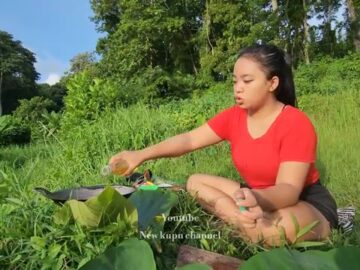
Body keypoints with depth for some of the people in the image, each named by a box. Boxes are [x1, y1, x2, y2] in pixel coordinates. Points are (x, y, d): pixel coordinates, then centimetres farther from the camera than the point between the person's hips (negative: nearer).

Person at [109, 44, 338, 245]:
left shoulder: (296, 124, -22)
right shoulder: (233, 117, -6)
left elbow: (289, 190, -29)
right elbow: (189, 140, -13)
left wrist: (257, 199, -52)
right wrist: (141, 155, -26)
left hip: (309, 204, -6)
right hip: (257, 197, 7)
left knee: (270, 229, -41)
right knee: (196, 183, -8)